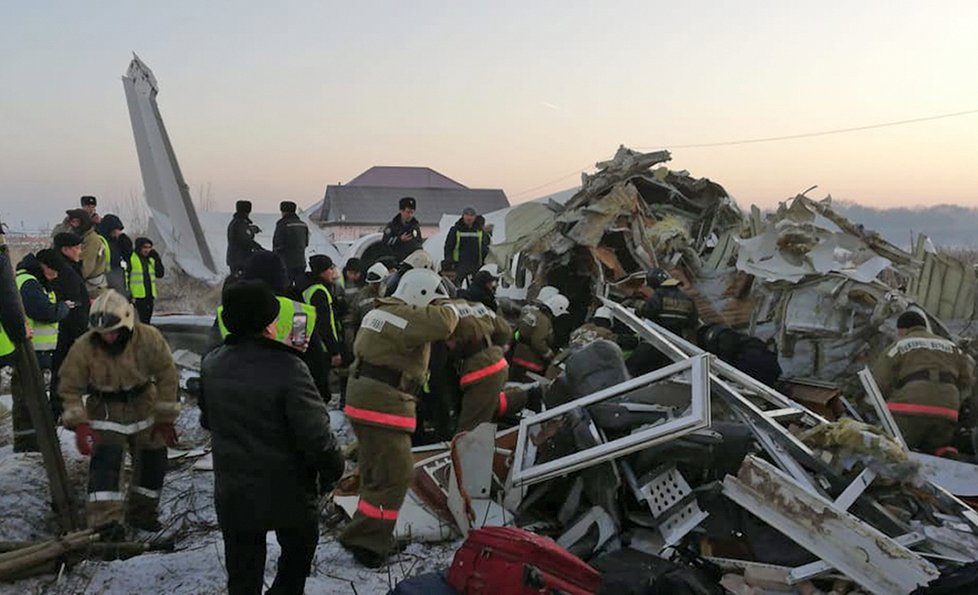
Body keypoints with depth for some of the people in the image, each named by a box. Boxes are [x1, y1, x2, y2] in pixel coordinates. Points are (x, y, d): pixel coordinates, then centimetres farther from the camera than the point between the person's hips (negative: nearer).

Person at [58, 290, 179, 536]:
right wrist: (79, 424, -21)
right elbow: (71, 388, -10)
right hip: (105, 411, -2)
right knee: (106, 460, -18)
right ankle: (106, 521, -14)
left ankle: (142, 513, 28)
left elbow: (167, 377, -10)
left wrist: (166, 418, -8)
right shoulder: (83, 348, -20)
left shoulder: (149, 338, -20)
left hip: (143, 405, 2)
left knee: (153, 459, 8)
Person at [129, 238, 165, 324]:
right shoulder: (131, 258, -6)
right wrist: (129, 295, -13)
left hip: (150, 296, 6)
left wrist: (157, 259, 0)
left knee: (147, 319, 11)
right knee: (143, 320, -9)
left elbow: (160, 274, 9)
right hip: (138, 297, -6)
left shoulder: (151, 259, 13)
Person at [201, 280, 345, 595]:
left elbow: (207, 420, 9)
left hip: (232, 494, 5)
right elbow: (315, 433, -24)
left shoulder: (211, 365, -6)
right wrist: (332, 470, -7)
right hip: (286, 492, -4)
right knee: (298, 550, 23)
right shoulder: (287, 368, -26)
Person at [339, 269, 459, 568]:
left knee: (376, 472, 20)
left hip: (364, 400, 10)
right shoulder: (405, 317, -17)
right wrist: (451, 309, -8)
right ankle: (365, 540, 2)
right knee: (396, 476, -3)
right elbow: (443, 322, -31)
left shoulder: (379, 311, 14)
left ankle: (370, 534, 32)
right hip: (383, 406, -10)